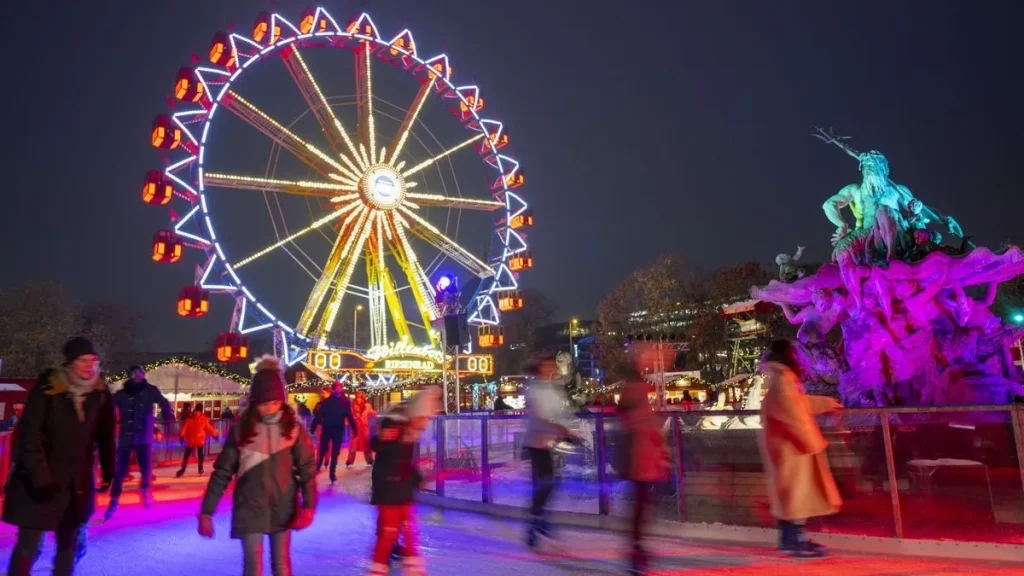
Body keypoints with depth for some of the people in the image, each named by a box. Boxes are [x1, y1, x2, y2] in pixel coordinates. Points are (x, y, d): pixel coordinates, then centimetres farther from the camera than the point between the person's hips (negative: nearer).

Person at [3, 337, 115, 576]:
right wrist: (40, 478, -21)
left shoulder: (101, 394, -4)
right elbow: (29, 436, -16)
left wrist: (108, 472, 6)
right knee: (29, 543, 0)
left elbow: (106, 437, 4)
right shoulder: (47, 389, -15)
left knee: (68, 543, 14)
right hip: (38, 480, -3)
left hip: (77, 482, 4)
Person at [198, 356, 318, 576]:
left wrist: (309, 506, -19)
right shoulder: (241, 428, -5)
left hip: (283, 508, 0)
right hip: (250, 509, 0)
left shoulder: (293, 427, -6)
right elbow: (222, 471, -2)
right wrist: (206, 511, -5)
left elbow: (307, 468, -8)